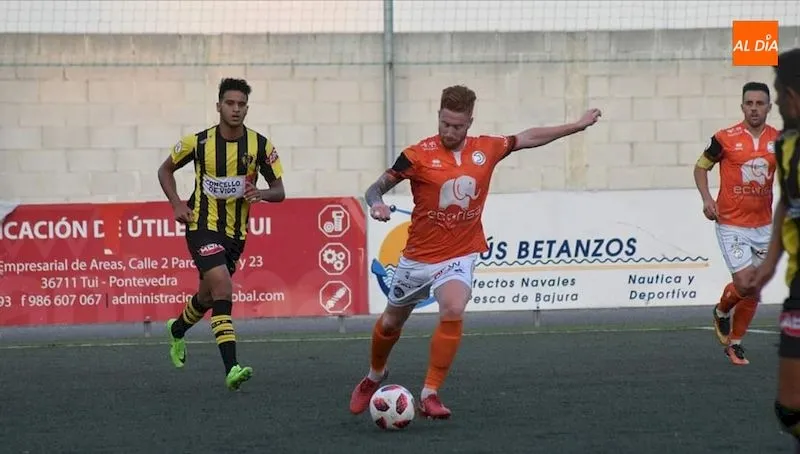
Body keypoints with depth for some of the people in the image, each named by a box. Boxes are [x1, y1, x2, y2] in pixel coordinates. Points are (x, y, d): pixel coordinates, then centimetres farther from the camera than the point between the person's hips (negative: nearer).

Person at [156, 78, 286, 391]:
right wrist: (177, 205, -8)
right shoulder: (198, 142, -10)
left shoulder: (261, 146, -6)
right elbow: (166, 170, 7)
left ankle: (177, 329, 54)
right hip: (203, 225, -4)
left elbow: (279, 192, 0)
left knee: (208, 296, 20)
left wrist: (260, 193, -23)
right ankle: (232, 369, -28)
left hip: (236, 232, 4)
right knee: (223, 288, -24)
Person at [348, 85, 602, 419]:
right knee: (391, 322, 16)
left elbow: (529, 138, 12)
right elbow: (377, 187, -8)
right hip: (418, 256, 0)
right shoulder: (419, 155, -13)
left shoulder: (486, 150, -4)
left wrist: (578, 126, 18)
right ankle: (375, 376, 47)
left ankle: (430, 394, -18)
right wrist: (376, 203, -32)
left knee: (453, 311, -27)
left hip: (458, 256, 0)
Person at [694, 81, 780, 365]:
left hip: (763, 225, 4)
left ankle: (735, 342, 24)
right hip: (731, 224, -4)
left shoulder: (780, 140, 0)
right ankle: (721, 311, 19)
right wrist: (707, 199, -9)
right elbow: (701, 166, 4)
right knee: (745, 283, -13)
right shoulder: (725, 138, -9)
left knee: (754, 291, 8)